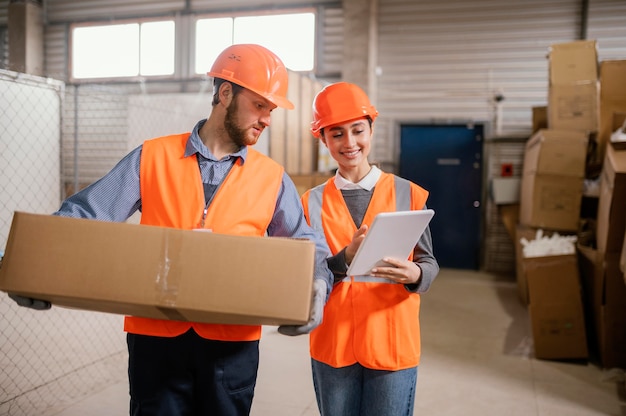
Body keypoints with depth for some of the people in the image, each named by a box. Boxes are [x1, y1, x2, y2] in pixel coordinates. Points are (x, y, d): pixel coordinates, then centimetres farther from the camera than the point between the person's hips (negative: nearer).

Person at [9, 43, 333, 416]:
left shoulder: (271, 178, 4)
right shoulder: (152, 157, 2)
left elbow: (307, 245, 5)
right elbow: (83, 217, -2)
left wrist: (318, 287, -15)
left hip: (232, 342, 1)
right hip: (156, 335, -1)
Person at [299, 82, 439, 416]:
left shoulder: (408, 194, -2)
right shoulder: (312, 202, 1)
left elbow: (429, 263, 1)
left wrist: (414, 274, -21)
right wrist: (346, 257, -22)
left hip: (393, 344, -1)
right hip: (332, 345, 1)